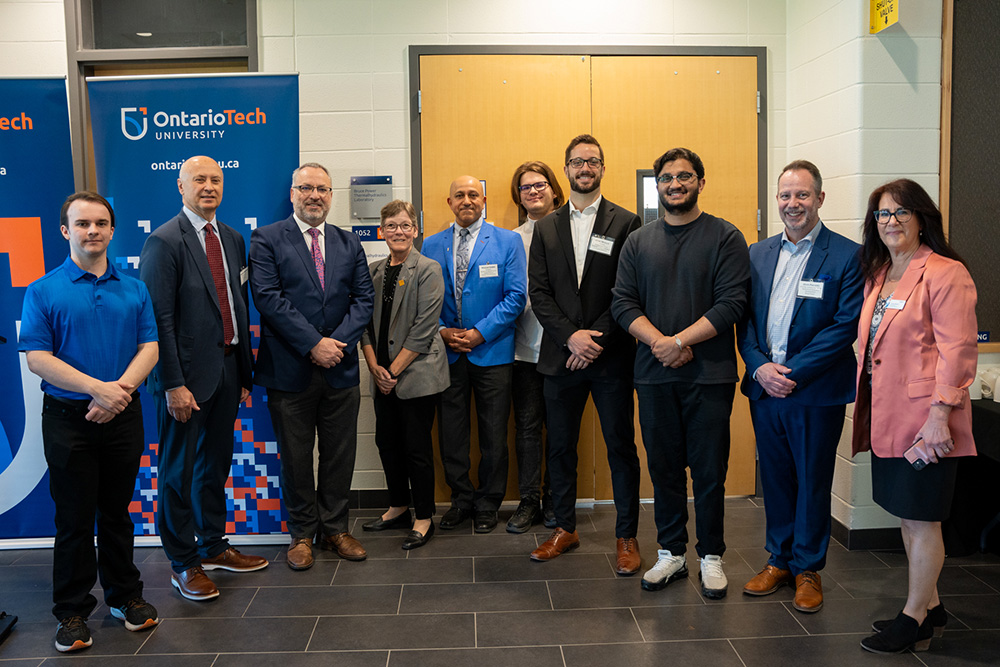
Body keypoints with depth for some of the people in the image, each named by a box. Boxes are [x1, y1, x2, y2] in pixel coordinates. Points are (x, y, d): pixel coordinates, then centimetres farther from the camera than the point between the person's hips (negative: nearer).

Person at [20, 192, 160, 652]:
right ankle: (72, 611, 19)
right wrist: (97, 388, -19)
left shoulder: (134, 290, 7)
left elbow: (149, 347, 1)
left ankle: (125, 595, 28)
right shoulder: (43, 291, -2)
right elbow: (36, 357, -10)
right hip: (69, 420, -2)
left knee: (117, 511, 14)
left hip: (123, 416, 3)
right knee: (74, 518, 5)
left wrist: (121, 388, -16)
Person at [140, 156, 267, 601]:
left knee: (216, 464, 18)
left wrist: (245, 372, 10)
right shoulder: (164, 242, -11)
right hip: (188, 373, -7)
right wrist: (173, 384, -18)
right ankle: (183, 563, 21)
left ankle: (214, 547, 34)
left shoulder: (232, 239, 10)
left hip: (227, 368, 7)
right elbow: (159, 318, -15)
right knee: (178, 470, 7)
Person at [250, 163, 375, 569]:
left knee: (339, 455, 10)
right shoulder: (266, 240, -1)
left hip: (341, 368, 3)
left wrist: (338, 342, -11)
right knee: (296, 458, 8)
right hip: (290, 369, -3)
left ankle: (334, 528, 25)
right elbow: (268, 297, -11)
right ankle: (302, 533, 23)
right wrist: (313, 344, -16)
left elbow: (363, 299, 5)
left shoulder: (349, 244, 11)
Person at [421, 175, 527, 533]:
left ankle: (488, 503, 21)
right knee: (451, 432, 8)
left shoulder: (507, 241, 0)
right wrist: (441, 331, -7)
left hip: (492, 352, -2)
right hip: (447, 352, 3)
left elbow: (516, 296, -6)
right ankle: (461, 498, 25)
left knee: (493, 435, 5)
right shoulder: (431, 245, 8)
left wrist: (479, 333, -13)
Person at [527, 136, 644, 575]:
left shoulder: (626, 223, 1)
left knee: (621, 447, 4)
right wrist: (570, 336, -11)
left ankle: (627, 536, 16)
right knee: (560, 447, 11)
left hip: (611, 357, -3)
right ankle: (565, 528, 26)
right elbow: (538, 292, 3)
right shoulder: (546, 228, 11)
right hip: (560, 355, 3)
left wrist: (598, 338, -13)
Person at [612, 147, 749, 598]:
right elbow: (623, 302, 4)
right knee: (664, 467, 10)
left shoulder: (725, 238, 1)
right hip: (654, 375, 3)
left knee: (709, 471, 4)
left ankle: (711, 557, 19)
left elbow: (731, 303, -8)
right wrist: (659, 342, -12)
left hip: (709, 374, -3)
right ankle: (671, 553, 23)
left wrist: (681, 341, -16)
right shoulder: (638, 242, 11)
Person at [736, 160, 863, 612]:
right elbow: (744, 319, 8)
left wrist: (793, 372, -16)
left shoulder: (846, 256, -5)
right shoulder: (758, 254, 10)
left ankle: (807, 568, 24)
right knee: (775, 478, 14)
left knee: (812, 482, 8)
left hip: (816, 392, -4)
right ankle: (778, 560, 30)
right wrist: (760, 367, -9)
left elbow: (846, 325, -11)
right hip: (764, 389, 4)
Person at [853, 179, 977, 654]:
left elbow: (957, 351, -16)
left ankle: (914, 621, 16)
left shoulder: (944, 274, -11)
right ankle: (930, 607, 32)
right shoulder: (877, 276, 14)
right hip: (886, 416, 9)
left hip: (923, 418, -8)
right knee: (907, 517, 17)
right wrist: (867, 408, 16)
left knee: (921, 519, 2)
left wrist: (939, 414, -21)